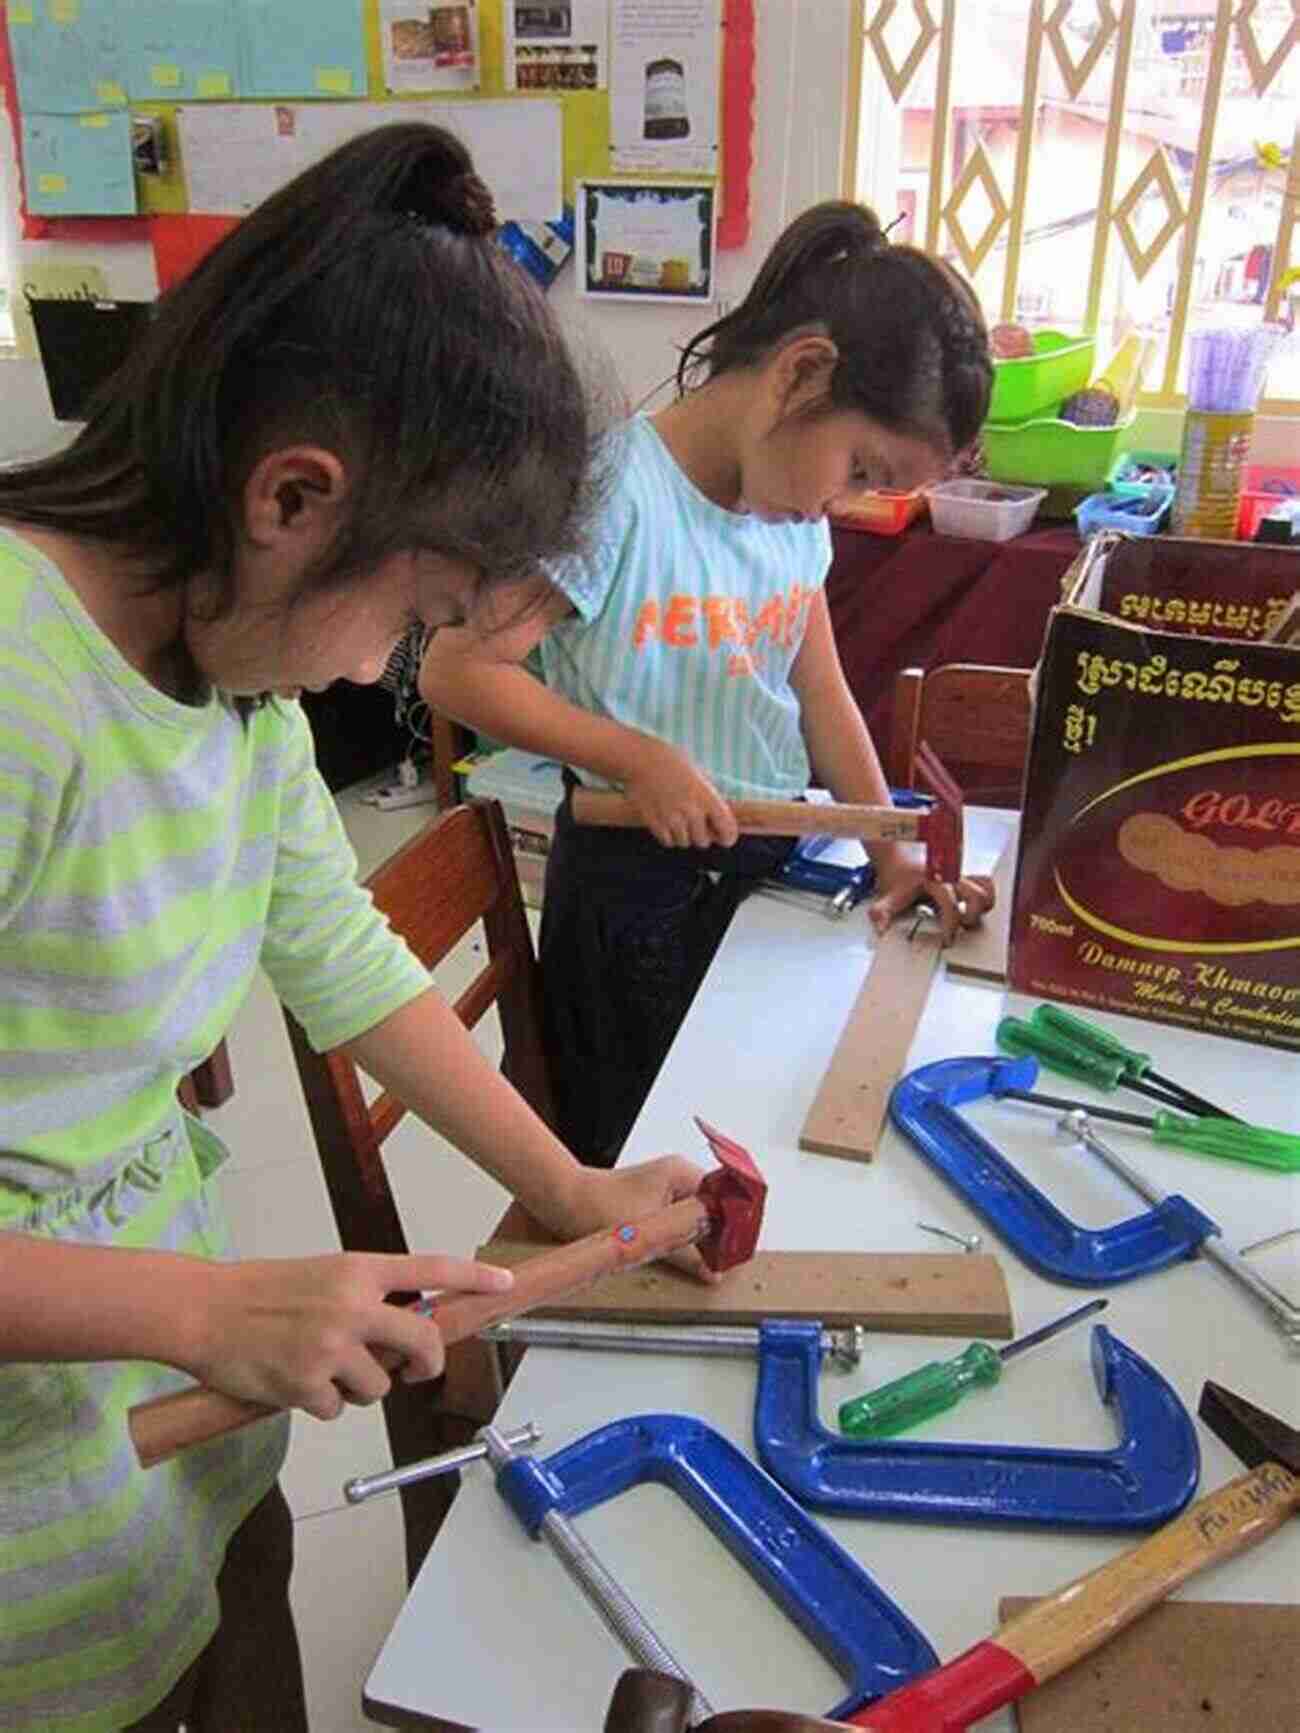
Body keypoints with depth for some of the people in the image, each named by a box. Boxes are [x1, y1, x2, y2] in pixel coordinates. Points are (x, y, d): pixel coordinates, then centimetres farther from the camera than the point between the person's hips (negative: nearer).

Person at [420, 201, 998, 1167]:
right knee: (638, 1159, 12)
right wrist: (638, 757, -22)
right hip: (640, 881, -7)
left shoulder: (800, 513, 3)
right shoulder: (616, 491, -20)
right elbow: (456, 670, -19)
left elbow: (821, 691, 10)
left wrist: (892, 852, 3)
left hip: (773, 864, 7)